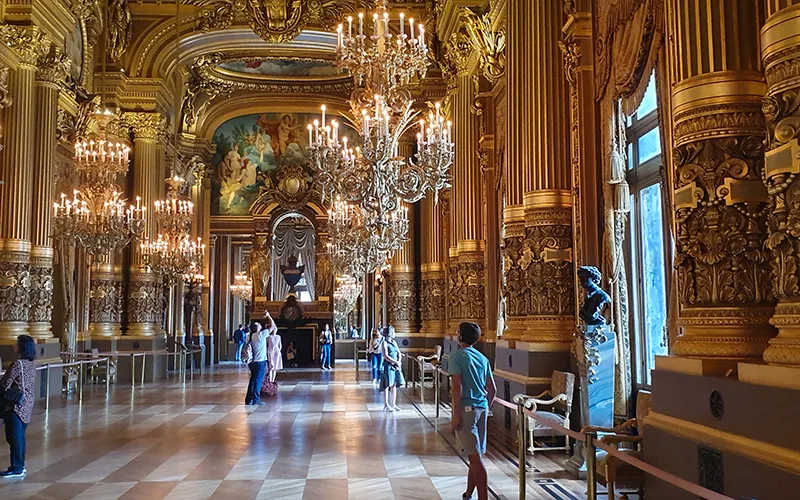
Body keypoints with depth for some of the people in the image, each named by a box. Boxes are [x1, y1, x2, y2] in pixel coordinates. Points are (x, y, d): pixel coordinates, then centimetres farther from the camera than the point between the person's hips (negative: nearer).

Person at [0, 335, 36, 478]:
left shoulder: (18, 363, -16)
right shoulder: (31, 365, 9)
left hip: (16, 405, -8)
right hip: (27, 403, 8)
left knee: (14, 436, -1)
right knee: (20, 435, 15)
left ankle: (16, 469, 3)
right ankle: (21, 465, 22)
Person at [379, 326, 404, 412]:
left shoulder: (394, 342, 14)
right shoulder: (384, 343, -9)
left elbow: (399, 353, 12)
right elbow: (386, 356, -16)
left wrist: (399, 362, -5)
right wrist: (396, 362, -14)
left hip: (395, 366, 7)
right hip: (388, 366, -7)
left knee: (394, 385, 8)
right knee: (387, 386, -3)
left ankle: (393, 404, 14)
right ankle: (386, 405, 4)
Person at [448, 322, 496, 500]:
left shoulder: (457, 356, -7)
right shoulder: (483, 358, 12)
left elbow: (457, 386, -16)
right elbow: (492, 388, 12)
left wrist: (456, 414, -15)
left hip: (467, 409, -7)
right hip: (482, 409, 7)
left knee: (475, 456, -8)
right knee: (475, 454, 15)